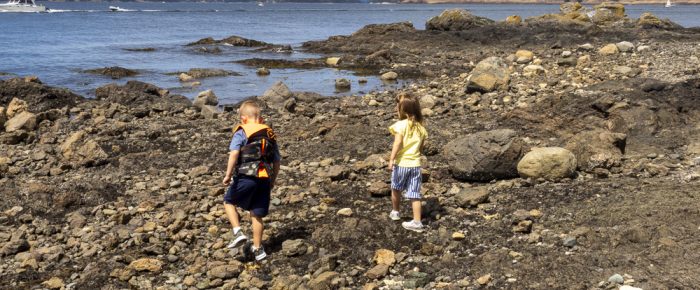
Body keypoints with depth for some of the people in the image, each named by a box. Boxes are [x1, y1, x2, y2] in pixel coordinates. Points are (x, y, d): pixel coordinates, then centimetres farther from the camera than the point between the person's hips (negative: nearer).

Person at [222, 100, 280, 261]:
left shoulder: (241, 132, 0)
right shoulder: (270, 135, 16)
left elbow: (234, 153, -18)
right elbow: (277, 162, 19)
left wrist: (228, 174, -15)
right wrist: (272, 181, 30)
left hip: (245, 177, -5)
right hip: (265, 179, 5)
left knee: (229, 202, 17)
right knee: (257, 214, 14)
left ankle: (238, 232, 1)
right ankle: (258, 249, 18)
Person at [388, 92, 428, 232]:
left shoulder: (400, 125, -11)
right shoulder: (420, 127, 7)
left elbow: (398, 143, -21)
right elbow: (421, 147, 14)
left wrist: (391, 159, -23)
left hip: (401, 163, -4)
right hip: (415, 164, 4)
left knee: (396, 189, 20)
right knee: (414, 194, 4)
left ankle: (395, 212, 38)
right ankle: (417, 222, 0)